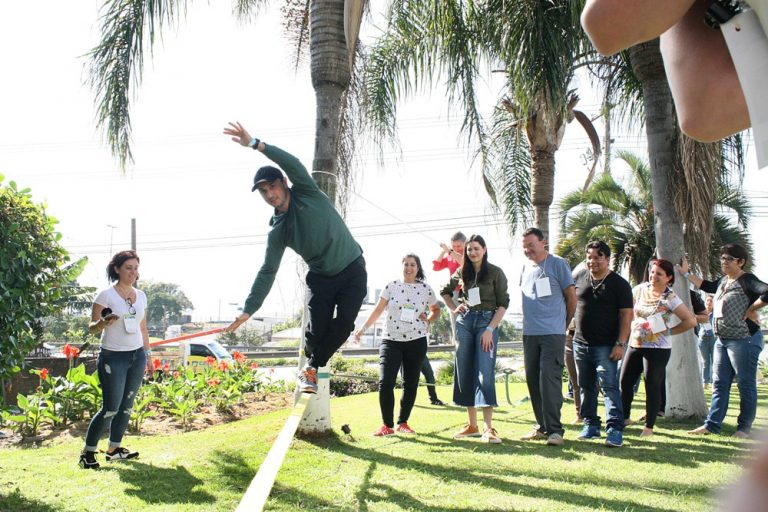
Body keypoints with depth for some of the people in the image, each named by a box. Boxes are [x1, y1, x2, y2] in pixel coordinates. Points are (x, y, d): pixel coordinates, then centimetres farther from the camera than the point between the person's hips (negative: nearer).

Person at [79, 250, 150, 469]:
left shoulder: (141, 296, 9)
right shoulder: (105, 295, -8)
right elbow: (91, 328, -9)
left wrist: (147, 354, 16)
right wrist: (103, 323, -30)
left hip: (137, 356, 6)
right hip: (113, 358, -6)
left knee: (126, 405, 9)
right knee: (110, 408, -7)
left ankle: (114, 449, 21)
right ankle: (87, 453, 5)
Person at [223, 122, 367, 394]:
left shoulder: (306, 193, -9)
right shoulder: (278, 231, -4)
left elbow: (293, 164, -28)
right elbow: (267, 272, -5)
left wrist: (256, 144, -37)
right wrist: (248, 309, -11)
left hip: (353, 269, -2)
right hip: (321, 277, 2)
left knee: (344, 323, -14)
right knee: (317, 327, -9)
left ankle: (312, 367, 3)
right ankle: (311, 366, 19)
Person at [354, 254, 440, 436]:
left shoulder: (426, 289, 4)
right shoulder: (391, 286, 1)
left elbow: (436, 310, 19)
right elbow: (378, 310, 2)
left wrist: (428, 320, 0)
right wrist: (364, 328, -7)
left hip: (416, 342, 1)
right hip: (391, 341, -1)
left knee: (410, 384, 7)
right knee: (385, 382, -12)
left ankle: (403, 422, 22)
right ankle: (387, 425, -2)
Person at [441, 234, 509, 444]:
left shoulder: (495, 273, -2)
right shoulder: (462, 272, 9)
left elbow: (503, 303, -6)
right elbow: (445, 291, 26)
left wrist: (490, 329, -14)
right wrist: (454, 309, 9)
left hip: (487, 322, -4)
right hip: (465, 322, 5)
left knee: (485, 373, -13)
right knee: (465, 374, 5)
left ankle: (488, 428, -14)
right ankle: (472, 425, 13)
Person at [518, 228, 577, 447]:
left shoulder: (558, 264, -4)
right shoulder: (526, 267, 14)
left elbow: (571, 296, -1)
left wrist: (564, 324, 6)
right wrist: (530, 321, 15)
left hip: (552, 333, -6)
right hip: (529, 333, 6)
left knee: (549, 380, -12)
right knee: (533, 381, 8)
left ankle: (554, 429, -7)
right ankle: (542, 426, 18)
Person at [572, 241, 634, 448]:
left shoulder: (619, 284, -3)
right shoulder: (578, 278, 7)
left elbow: (626, 315, -7)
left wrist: (620, 343, -13)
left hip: (606, 346, -5)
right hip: (580, 343, 5)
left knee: (609, 386, -10)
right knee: (586, 387, 11)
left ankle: (615, 429, -10)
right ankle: (590, 425, 20)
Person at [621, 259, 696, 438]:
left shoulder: (670, 298, -11)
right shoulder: (640, 289, 4)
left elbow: (691, 321, -13)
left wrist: (669, 331, -8)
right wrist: (634, 325, 10)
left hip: (657, 348, -5)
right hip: (635, 344, 6)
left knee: (652, 386, 0)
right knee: (625, 382, 8)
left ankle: (649, 427, 10)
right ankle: (625, 417, 27)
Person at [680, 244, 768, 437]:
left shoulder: (747, 280, -14)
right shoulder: (723, 281, 12)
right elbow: (707, 286, 32)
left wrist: (749, 310, -20)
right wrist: (686, 273, 30)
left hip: (744, 340, -9)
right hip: (722, 340, 9)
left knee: (746, 385, 1)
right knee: (719, 384, 9)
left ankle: (744, 428, 9)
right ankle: (712, 424, 13)